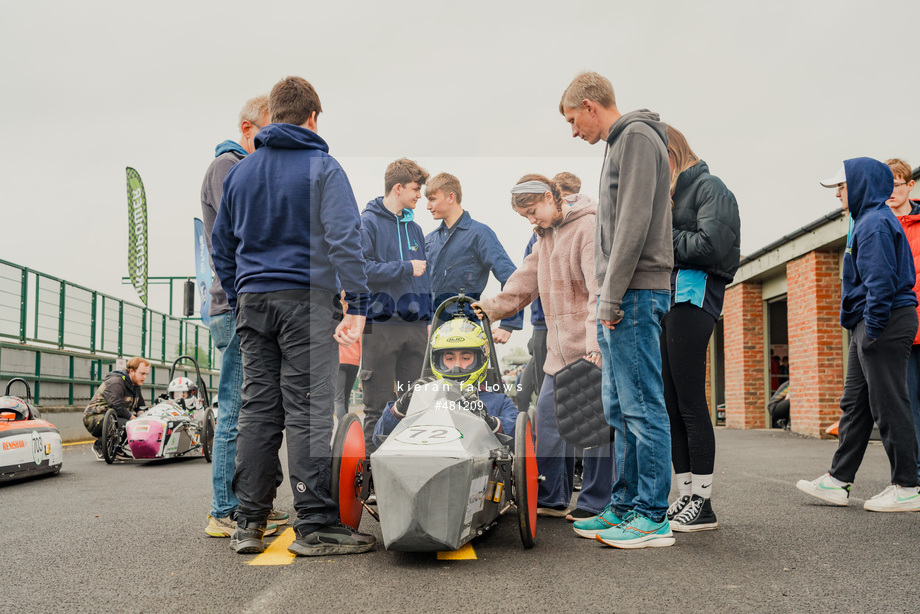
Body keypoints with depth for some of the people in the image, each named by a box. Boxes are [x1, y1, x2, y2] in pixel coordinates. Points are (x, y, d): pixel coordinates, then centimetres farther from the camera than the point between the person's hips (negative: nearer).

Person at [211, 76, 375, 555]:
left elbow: (220, 243, 18)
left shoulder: (240, 171, 15)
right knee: (307, 410, -4)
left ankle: (248, 522, 13)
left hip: (253, 300, 5)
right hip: (306, 300, -5)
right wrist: (357, 305, -14)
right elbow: (344, 238, -12)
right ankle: (314, 524, -1)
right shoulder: (322, 167, -2)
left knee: (257, 408, 8)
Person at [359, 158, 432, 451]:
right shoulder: (368, 223, -3)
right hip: (380, 325, -6)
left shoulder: (414, 227, 18)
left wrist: (427, 317, 12)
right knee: (378, 405, -1)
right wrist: (406, 268, -11)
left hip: (415, 326, 6)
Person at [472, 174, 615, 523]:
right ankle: (551, 499, 16)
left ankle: (595, 504, 7)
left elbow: (600, 290, -18)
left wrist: (596, 344, -24)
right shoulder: (545, 239, 19)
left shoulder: (589, 227, -9)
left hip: (592, 349, -8)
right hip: (559, 349, 9)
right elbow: (523, 283, 21)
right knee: (548, 415, 7)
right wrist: (489, 308, 7)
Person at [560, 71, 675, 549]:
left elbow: (635, 223, -17)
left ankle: (653, 518, 0)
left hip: (636, 293, -10)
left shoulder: (636, 137, -6)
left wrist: (613, 295, -17)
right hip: (622, 297, 10)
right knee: (620, 410, 12)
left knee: (642, 407, -7)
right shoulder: (620, 143, 23)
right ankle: (625, 506, 20)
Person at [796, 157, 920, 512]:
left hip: (885, 323, -11)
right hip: (870, 326, 11)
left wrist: (873, 328, -20)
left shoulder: (874, 223, -12)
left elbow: (880, 282, -20)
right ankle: (838, 481, 17)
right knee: (854, 403, 11)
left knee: (888, 405, -6)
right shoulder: (868, 221, 21)